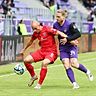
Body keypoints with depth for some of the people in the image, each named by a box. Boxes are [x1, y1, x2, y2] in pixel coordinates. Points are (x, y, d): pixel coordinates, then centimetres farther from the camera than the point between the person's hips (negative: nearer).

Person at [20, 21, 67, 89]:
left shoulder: (47, 29, -15)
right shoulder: (36, 33, 6)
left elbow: (59, 33, -20)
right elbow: (31, 41, 25)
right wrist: (24, 50, 37)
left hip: (51, 51, -7)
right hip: (42, 51, 7)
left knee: (44, 63, -35)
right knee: (26, 60, -5)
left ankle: (39, 84, -22)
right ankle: (33, 76, 20)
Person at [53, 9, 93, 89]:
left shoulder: (69, 24, -16)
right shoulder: (55, 25, -1)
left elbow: (78, 34, -19)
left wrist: (67, 39, -25)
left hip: (72, 46, -4)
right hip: (62, 48, 4)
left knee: (74, 63, -17)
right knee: (66, 65, -11)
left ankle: (87, 72, 11)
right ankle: (74, 83, -9)